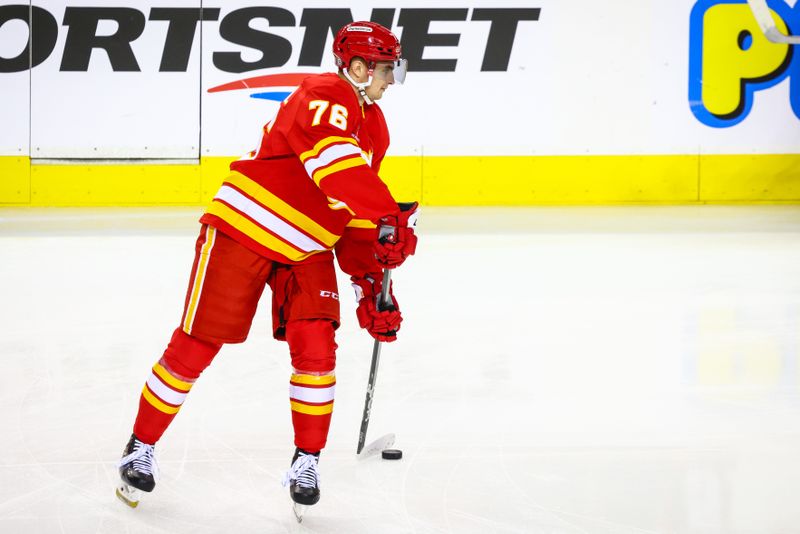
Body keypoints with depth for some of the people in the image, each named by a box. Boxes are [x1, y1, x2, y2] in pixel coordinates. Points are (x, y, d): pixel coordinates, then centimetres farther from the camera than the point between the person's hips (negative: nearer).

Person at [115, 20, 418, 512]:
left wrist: (370, 282, 5)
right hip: (244, 229, -7)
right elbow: (336, 165, -38)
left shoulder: (375, 129, 9)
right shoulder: (326, 98, -19)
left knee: (316, 347, -8)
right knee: (196, 345, -1)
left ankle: (307, 462, 6)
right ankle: (141, 448, 15)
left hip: (307, 250, 7)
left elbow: (357, 216, 14)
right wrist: (391, 217, -45)